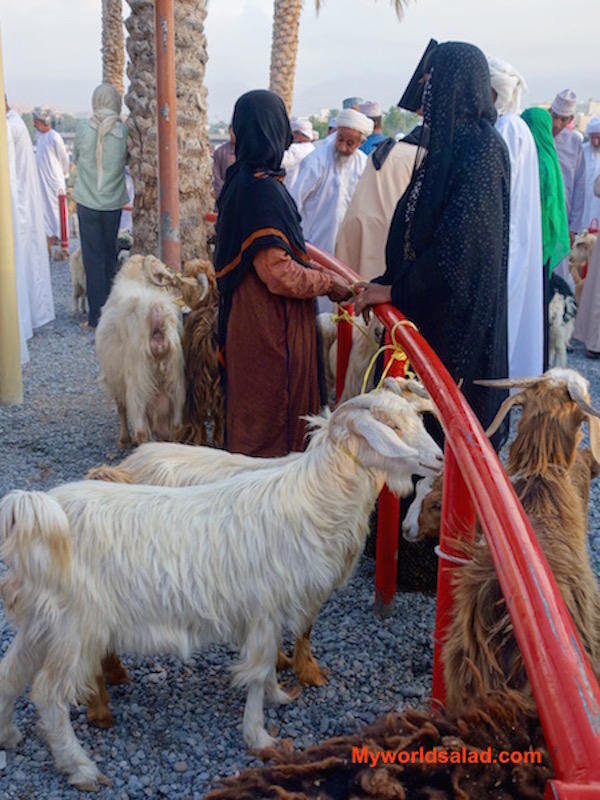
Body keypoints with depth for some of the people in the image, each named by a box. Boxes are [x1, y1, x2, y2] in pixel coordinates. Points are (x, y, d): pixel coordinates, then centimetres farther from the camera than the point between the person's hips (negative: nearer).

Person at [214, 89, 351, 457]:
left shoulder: (242, 179, 6)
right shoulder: (263, 189, -23)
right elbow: (280, 273, -25)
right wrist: (329, 282, -13)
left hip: (248, 314, 9)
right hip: (270, 325, -9)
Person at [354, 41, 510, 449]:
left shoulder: (481, 149, -16)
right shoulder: (450, 144, 13)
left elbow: (460, 244, -23)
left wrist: (395, 289, -17)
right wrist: (386, 282, 9)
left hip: (458, 319, -9)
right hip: (427, 308, 9)